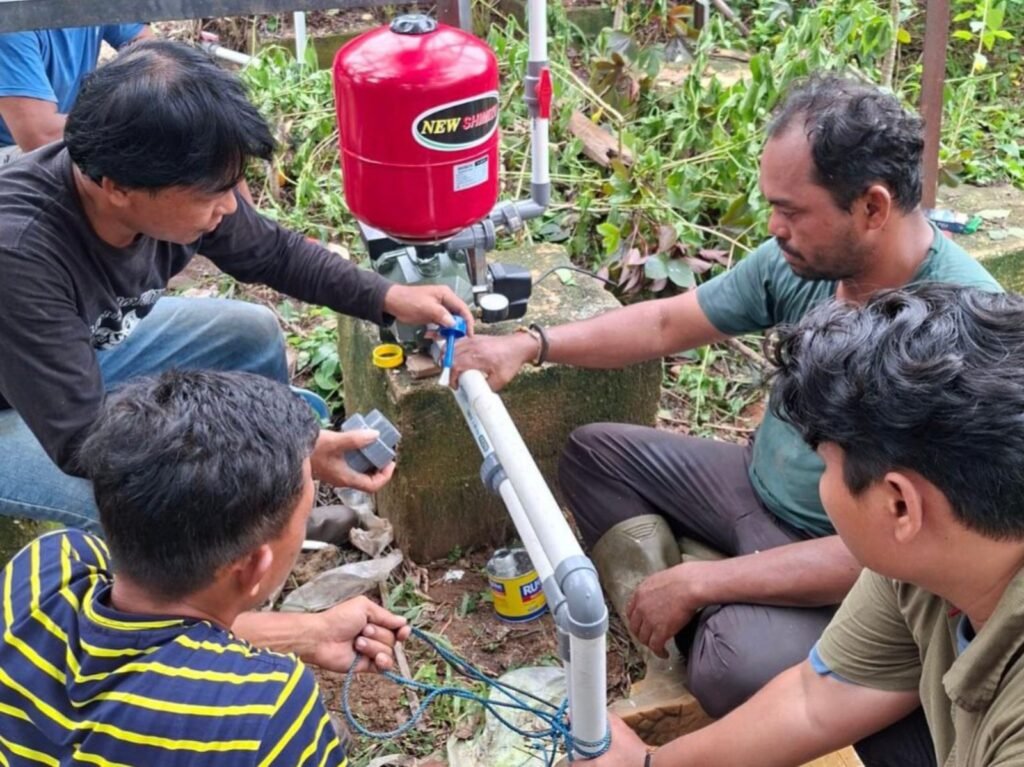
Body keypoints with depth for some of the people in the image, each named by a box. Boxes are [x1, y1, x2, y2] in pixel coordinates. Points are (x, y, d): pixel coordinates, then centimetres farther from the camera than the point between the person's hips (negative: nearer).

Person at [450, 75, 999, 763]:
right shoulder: (802, 259, -9)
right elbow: (667, 323, 5)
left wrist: (697, 583, -27)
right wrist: (531, 345, -4)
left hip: (850, 563, -8)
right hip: (759, 487, 8)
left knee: (738, 667, -36)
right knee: (594, 454, 9)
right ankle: (673, 640, -7)